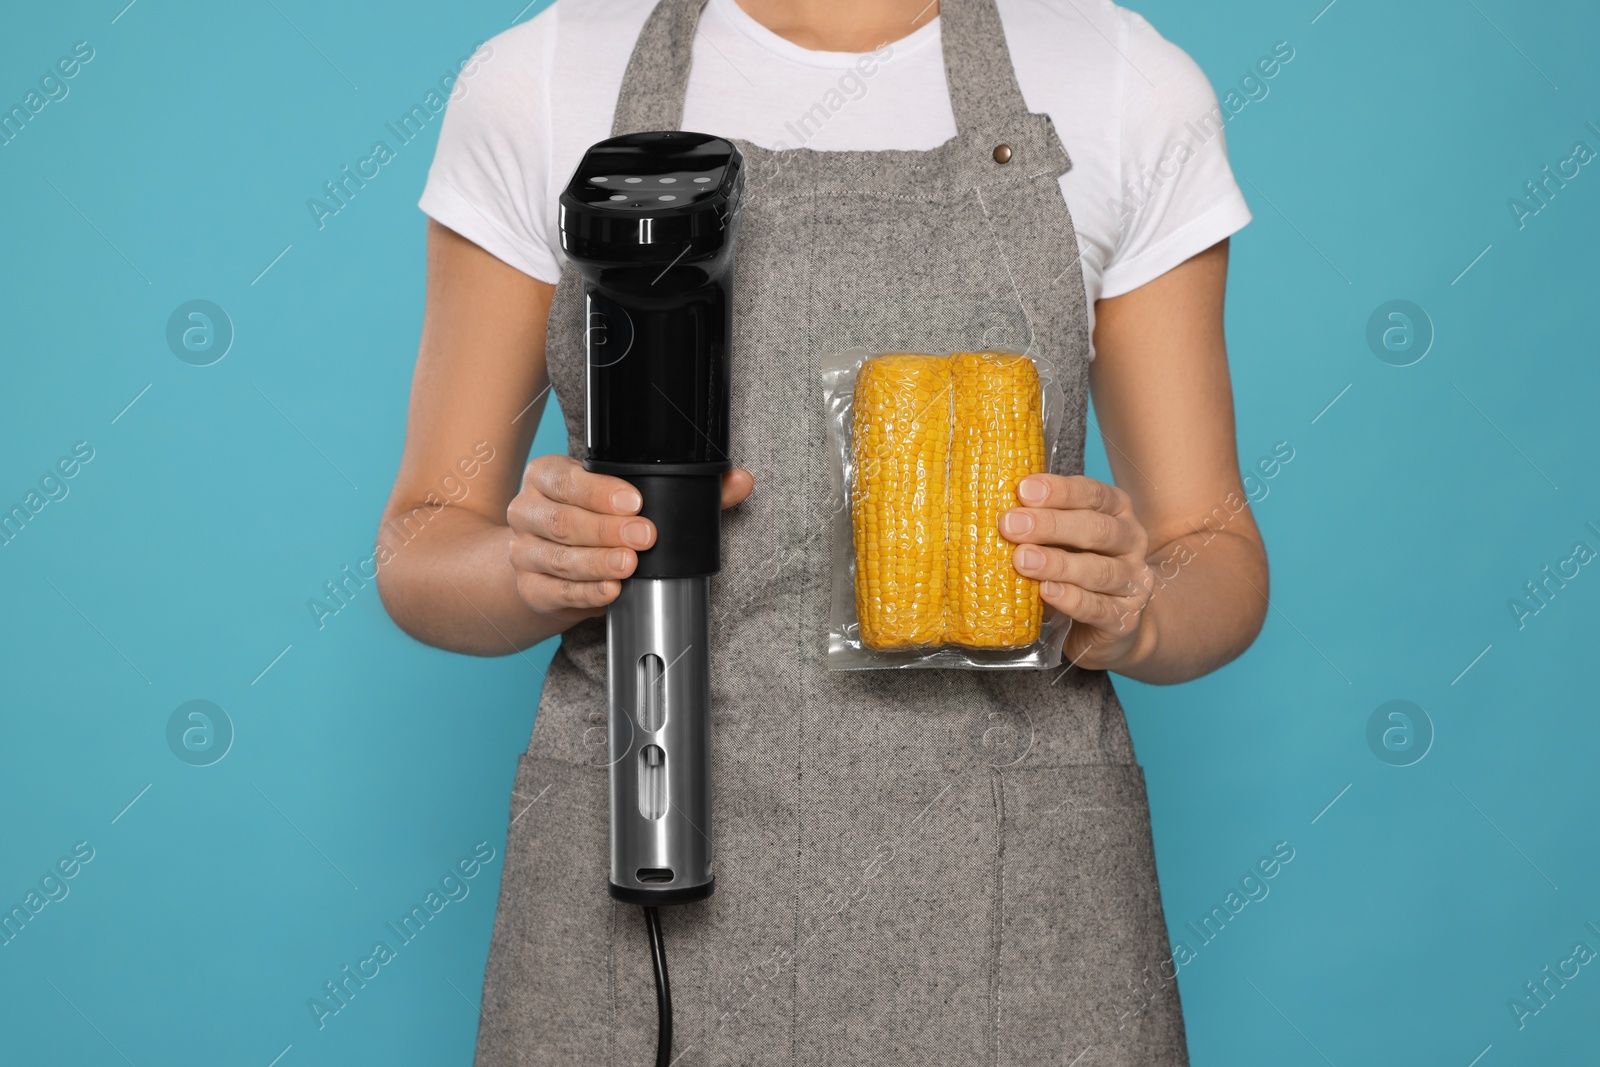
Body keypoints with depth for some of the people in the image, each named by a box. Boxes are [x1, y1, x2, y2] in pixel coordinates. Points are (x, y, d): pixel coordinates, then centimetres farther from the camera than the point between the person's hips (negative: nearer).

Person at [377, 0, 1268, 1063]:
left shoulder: (1134, 88, -1)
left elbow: (1219, 564, 5)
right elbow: (423, 548, 4)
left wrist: (1130, 614, -17)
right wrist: (538, 566, -17)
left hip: (1008, 912, 0)